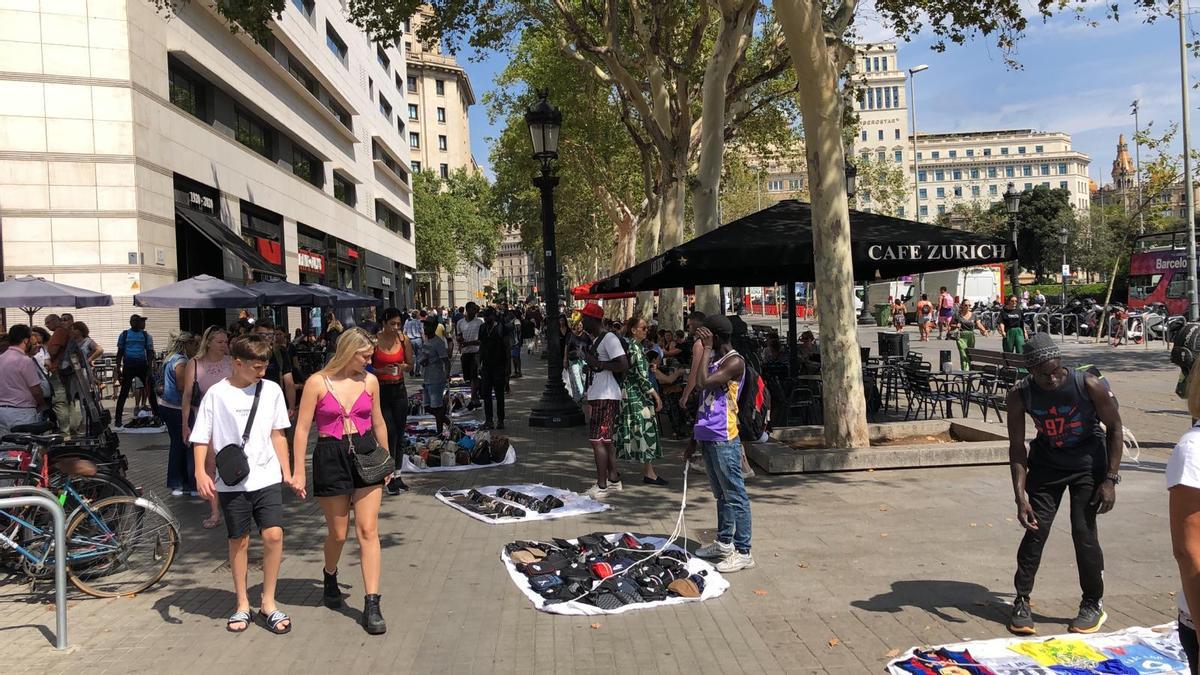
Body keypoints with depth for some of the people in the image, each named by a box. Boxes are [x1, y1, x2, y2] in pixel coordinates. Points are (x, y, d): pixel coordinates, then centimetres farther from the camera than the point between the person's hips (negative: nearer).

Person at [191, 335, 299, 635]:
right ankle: (242, 605, 26)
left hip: (267, 477, 1)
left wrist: (288, 474, 9)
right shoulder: (217, 394, -3)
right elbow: (201, 438, 0)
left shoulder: (271, 390, 3)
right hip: (231, 482, -1)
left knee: (274, 535, -10)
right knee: (239, 540, 9)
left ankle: (268, 602, 7)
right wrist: (201, 472, -14)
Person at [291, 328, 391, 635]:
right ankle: (330, 576, 44)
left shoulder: (369, 381, 5)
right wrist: (298, 471, -6)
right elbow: (302, 428, -4)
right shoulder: (317, 383, -6)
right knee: (338, 533, 11)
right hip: (331, 457, -2)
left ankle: (372, 605, -2)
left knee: (368, 531, -4)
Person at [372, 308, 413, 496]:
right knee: (390, 433, -8)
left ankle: (397, 475, 20)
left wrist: (403, 367, -11)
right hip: (380, 390, -4)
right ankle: (390, 478, 1)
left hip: (399, 390, 4)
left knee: (399, 434, 8)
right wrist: (382, 370, -19)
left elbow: (411, 366, 10)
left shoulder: (404, 339, 2)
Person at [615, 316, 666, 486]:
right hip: (637, 395, -9)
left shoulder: (628, 345, 11)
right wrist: (656, 396, -15)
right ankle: (649, 472, -1)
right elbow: (642, 376, -18)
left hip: (626, 392, 9)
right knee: (646, 428, -4)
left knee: (624, 430, 12)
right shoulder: (635, 348, -16)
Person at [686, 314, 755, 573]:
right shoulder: (713, 359, 17)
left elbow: (702, 383, -25)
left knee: (735, 496, -3)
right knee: (721, 494, 17)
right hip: (708, 436, 9)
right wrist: (694, 439, 20)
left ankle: (743, 552, 1)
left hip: (723, 439, -9)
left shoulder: (734, 362, -12)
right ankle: (724, 543, 27)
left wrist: (706, 349, -14)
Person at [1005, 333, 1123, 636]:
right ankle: (1022, 601, 11)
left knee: (1084, 532, -4)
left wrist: (1110, 479, -15)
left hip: (1088, 461, -1)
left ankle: (1094, 604, 16)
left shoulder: (1089, 385, -26)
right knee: (1035, 529, -2)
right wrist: (1020, 496, -20)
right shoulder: (1020, 395, -21)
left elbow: (1115, 428, -12)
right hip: (1046, 461, 2)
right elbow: (1017, 447, -13)